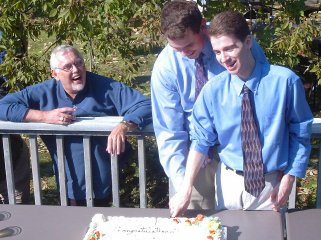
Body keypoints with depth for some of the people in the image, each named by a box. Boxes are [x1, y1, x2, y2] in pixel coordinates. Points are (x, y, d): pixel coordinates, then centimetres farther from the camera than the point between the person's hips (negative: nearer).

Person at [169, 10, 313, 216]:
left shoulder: (285, 81, -15)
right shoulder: (213, 90, -11)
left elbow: (300, 132, -5)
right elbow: (201, 140, -5)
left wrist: (289, 179, -8)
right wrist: (186, 188, -12)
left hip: (270, 183, -1)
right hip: (229, 182, 1)